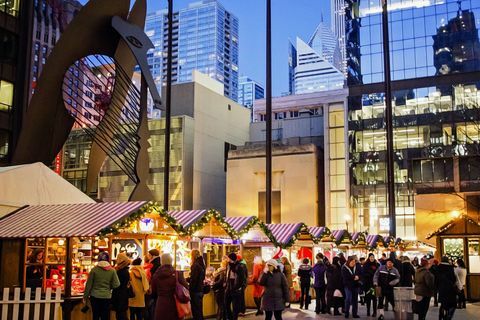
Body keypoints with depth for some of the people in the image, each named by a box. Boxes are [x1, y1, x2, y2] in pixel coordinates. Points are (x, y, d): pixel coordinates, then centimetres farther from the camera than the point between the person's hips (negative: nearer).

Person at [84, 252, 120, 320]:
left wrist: (85, 296, 8)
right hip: (106, 297, 0)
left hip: (95, 296, 0)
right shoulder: (112, 270, -4)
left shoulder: (94, 269, -5)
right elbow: (116, 285, -4)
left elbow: (89, 284, -2)